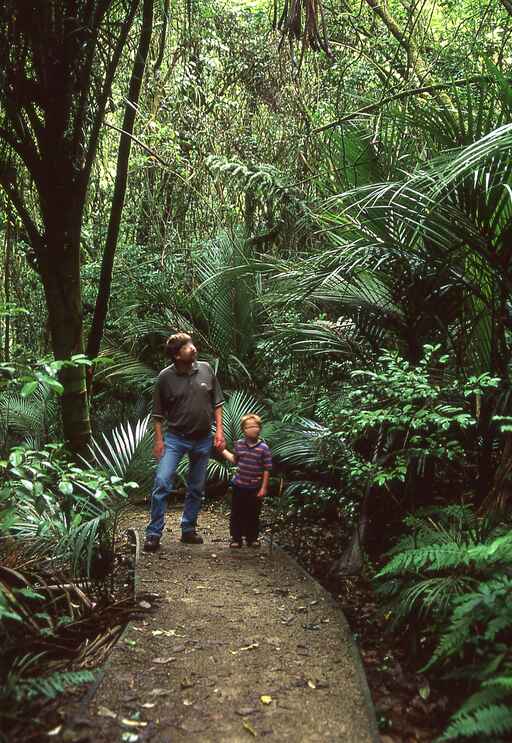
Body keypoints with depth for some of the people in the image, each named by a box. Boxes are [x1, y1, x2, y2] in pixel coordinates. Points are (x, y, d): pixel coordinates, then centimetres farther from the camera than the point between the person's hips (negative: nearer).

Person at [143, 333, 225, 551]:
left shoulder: (206, 369, -2)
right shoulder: (165, 377, -9)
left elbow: (216, 403, 5)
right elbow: (158, 412, -2)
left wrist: (219, 431, 0)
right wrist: (159, 439, -5)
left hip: (203, 439, 3)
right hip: (175, 438, -3)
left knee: (197, 488, 11)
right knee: (161, 482, -14)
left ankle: (188, 530, 27)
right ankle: (153, 533, -3)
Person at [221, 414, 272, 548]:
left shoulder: (263, 448, -10)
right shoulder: (239, 444, 1)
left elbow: (267, 470, -8)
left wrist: (263, 488, -9)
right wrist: (223, 450, 12)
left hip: (255, 488, -2)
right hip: (239, 486, 3)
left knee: (253, 514, 9)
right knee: (236, 513, 8)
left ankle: (252, 538, 23)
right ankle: (236, 538, 18)